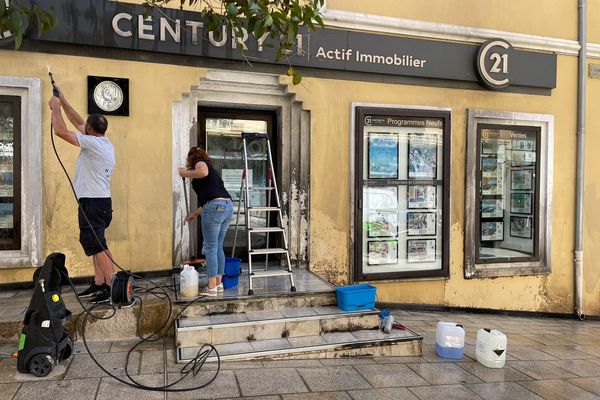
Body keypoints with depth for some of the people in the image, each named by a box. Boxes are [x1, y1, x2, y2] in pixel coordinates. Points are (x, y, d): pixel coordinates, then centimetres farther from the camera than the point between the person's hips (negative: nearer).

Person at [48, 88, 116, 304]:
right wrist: (63, 101, 24)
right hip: (99, 200, 10)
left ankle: (112, 287, -11)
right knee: (95, 244, 16)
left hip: (92, 202, -10)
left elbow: (60, 131, -16)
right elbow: (78, 123, 23)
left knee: (97, 246, -11)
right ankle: (99, 284, 22)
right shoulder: (104, 142, 12)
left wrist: (56, 107, -2)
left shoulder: (93, 143, -14)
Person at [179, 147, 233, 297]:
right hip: (228, 206, 8)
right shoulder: (211, 168, 30)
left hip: (215, 207, -8)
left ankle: (211, 287, 3)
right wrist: (195, 214, 38)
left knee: (210, 248, -2)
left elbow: (203, 172, -19)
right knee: (218, 247, 15)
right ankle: (219, 283, 22)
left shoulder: (199, 162, 7)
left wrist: (186, 173, -4)